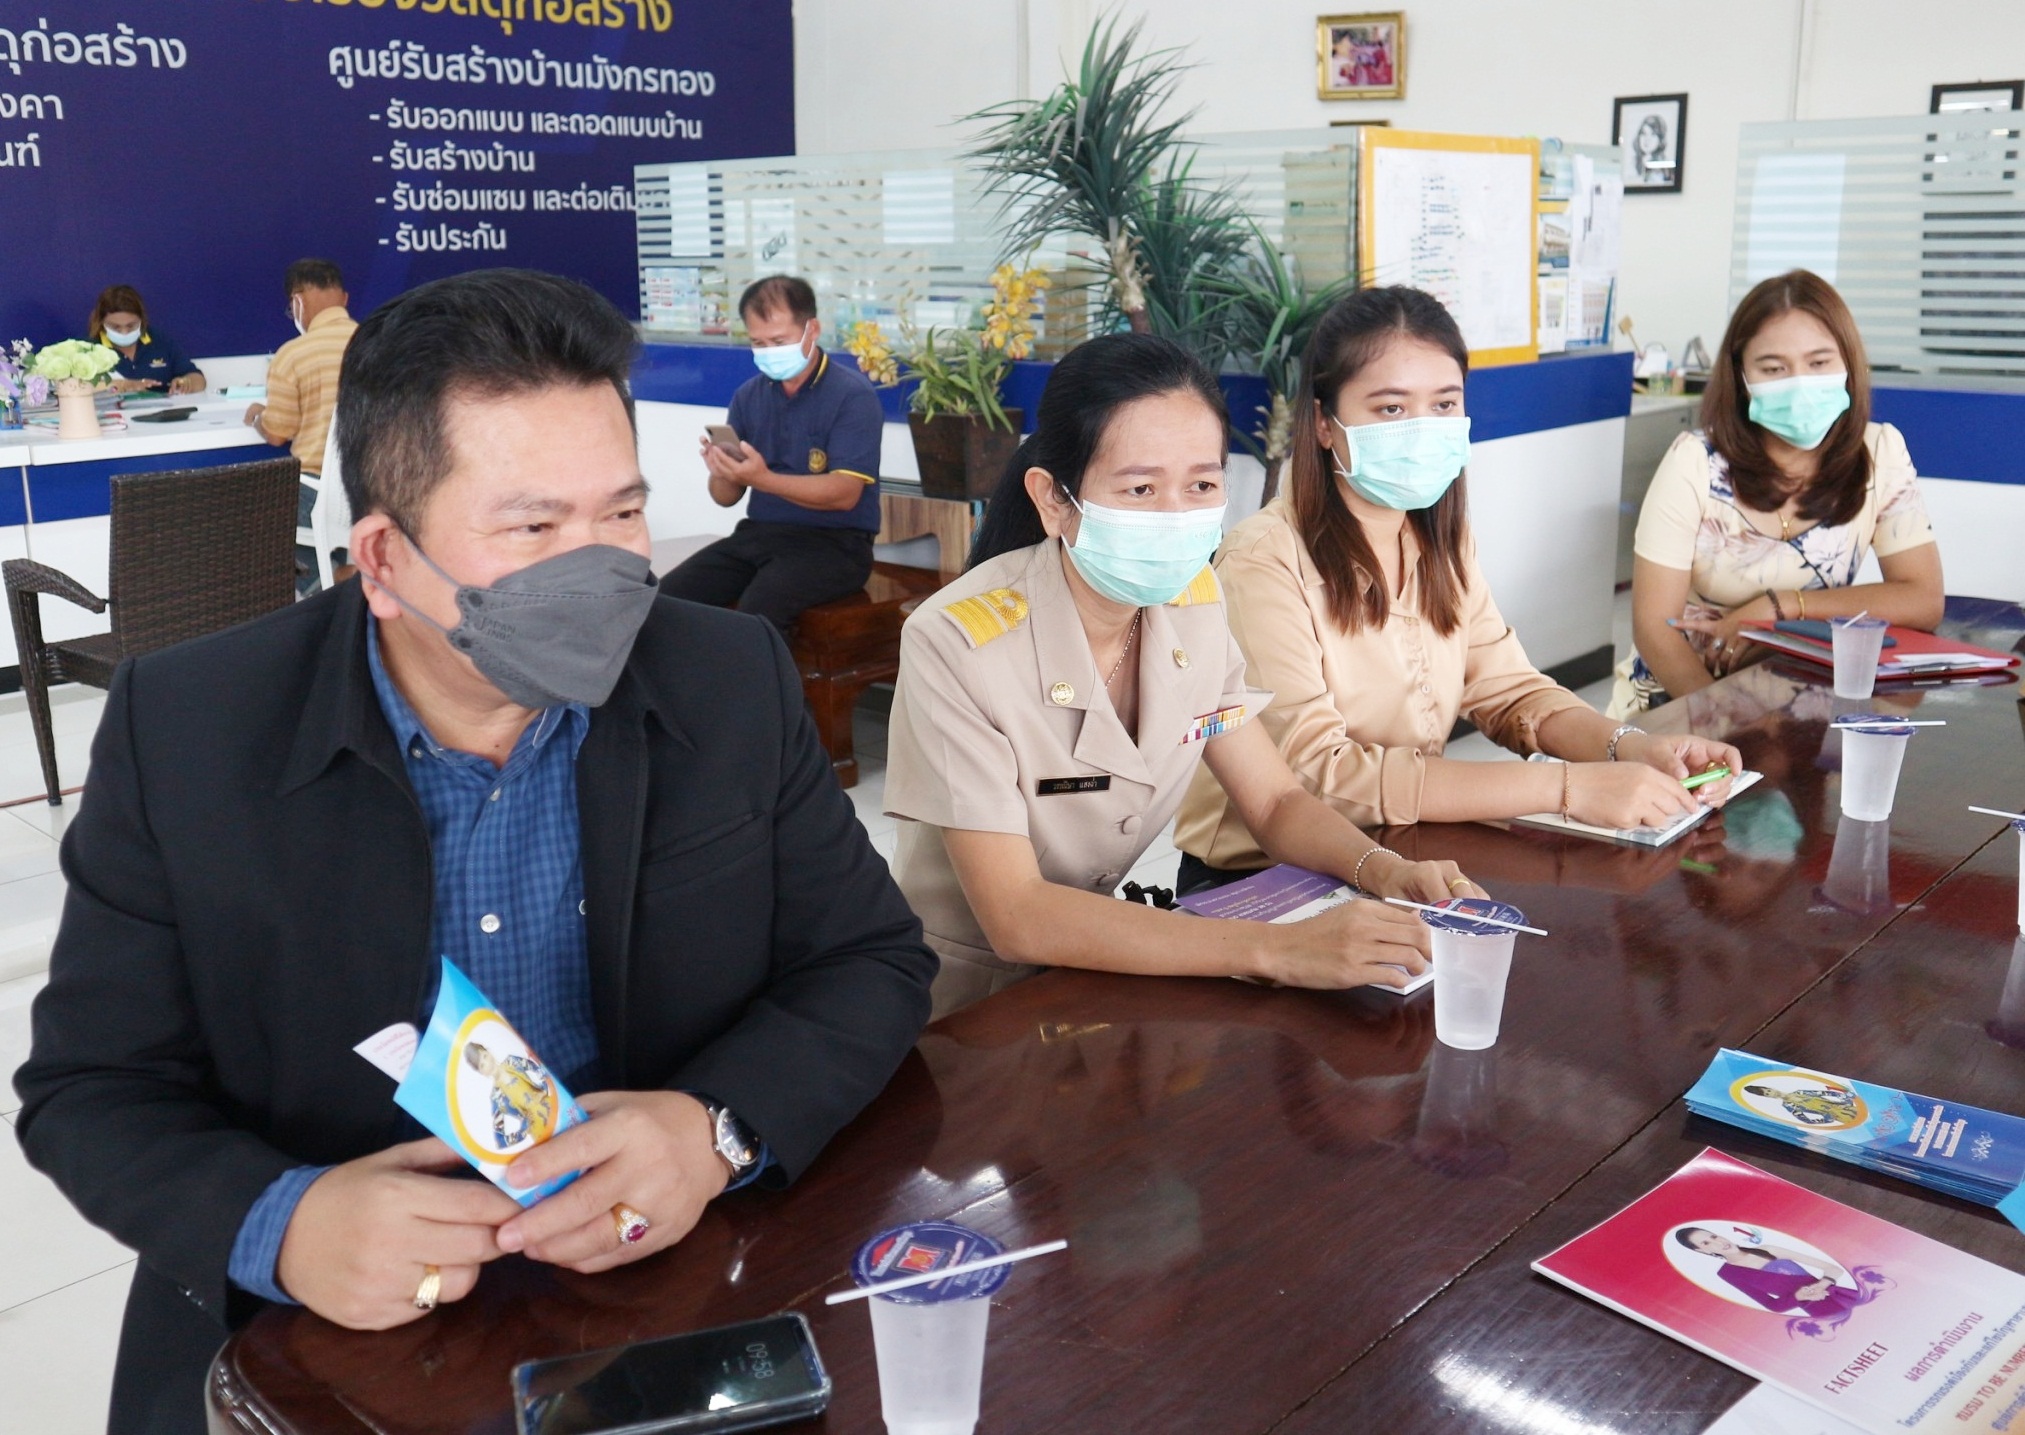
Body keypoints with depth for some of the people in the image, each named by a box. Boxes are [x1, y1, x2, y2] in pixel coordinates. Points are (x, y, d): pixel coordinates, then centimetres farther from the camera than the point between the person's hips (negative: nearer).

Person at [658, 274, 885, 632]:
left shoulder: (852, 394, -7)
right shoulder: (748, 396, 10)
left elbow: (844, 493, -17)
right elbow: (727, 497, 10)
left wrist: (762, 479, -27)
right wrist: (723, 475, -14)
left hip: (833, 542, -6)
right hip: (758, 534, 6)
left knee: (755, 613, -32)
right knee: (667, 600, -14)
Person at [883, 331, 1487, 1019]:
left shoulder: (1194, 602, -5)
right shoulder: (955, 643, -23)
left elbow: (1276, 801, 4)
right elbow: (1014, 917, -26)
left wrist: (1384, 870, -17)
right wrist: (1276, 949, -32)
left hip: (1097, 963, 7)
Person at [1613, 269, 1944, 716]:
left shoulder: (1879, 454, -4)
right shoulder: (1695, 462, -12)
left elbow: (1923, 601, -5)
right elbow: (1654, 626, -14)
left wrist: (1779, 607, -15)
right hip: (1677, 700, -3)